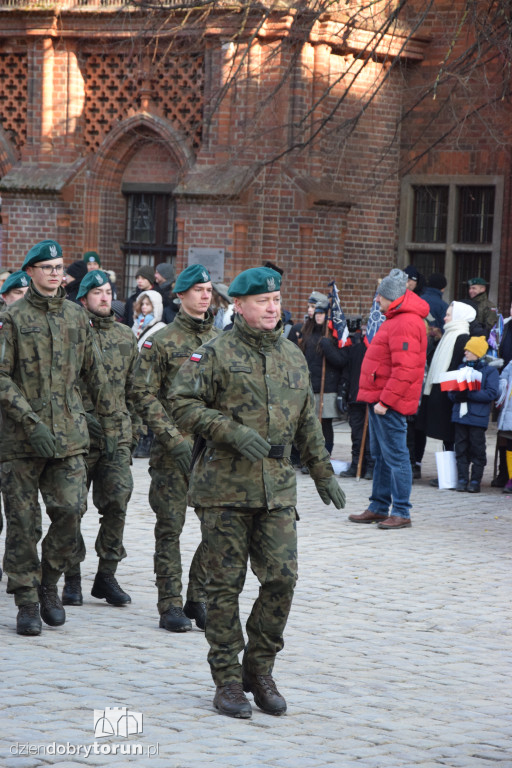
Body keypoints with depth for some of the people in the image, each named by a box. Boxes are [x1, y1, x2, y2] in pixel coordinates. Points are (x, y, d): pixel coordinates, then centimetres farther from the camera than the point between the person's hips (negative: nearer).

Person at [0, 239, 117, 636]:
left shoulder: (76, 317, 11)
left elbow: (96, 375, 17)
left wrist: (110, 425, 15)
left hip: (69, 436, 3)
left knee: (70, 512, -8)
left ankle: (49, 584, 14)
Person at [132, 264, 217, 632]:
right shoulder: (162, 341, -2)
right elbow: (145, 394, -7)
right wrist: (174, 439, -15)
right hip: (173, 449, -4)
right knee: (170, 528, 0)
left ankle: (199, 598, 13)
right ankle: (171, 605, 6)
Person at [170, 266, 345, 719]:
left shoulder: (294, 357, 14)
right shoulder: (217, 353, -3)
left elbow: (307, 422, 22)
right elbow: (183, 402, -10)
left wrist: (323, 473, 21)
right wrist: (232, 431, -19)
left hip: (277, 486, 4)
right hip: (225, 484, -4)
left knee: (282, 578, -3)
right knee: (226, 583, 0)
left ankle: (260, 670, 13)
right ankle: (228, 679, 9)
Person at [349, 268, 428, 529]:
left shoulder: (405, 324, -18)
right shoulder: (397, 319, 17)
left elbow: (405, 370, -24)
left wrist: (386, 400, -24)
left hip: (390, 403, -11)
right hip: (380, 399, 11)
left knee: (395, 456, -8)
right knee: (380, 456, 15)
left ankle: (401, 513, -5)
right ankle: (378, 508, 23)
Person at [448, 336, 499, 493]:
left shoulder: (490, 371, 0)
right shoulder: (461, 368, 15)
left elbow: (491, 393, -12)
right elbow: (451, 392, 14)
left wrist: (469, 394, -19)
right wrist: (457, 395, -11)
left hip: (478, 417, -5)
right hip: (460, 415, 5)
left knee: (477, 449, -1)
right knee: (461, 448, 4)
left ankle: (475, 480, 5)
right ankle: (462, 479, 10)